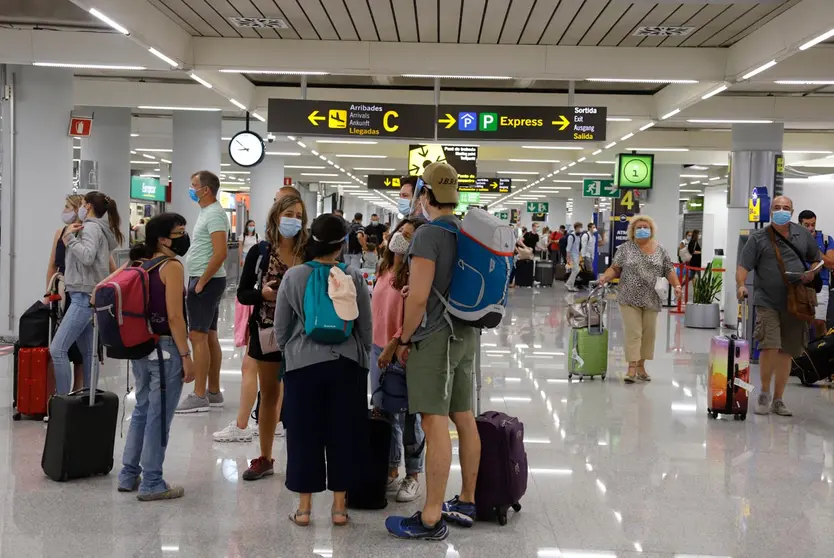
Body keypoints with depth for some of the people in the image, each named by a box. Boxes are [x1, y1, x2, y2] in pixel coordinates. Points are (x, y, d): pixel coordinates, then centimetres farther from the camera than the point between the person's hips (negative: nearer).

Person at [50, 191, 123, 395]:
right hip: (88, 296, 10)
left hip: (85, 296, -10)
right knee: (88, 352, 9)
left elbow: (87, 257, -25)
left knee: (57, 348, -14)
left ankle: (63, 398, -15)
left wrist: (70, 237, -14)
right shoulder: (99, 228, 19)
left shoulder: (91, 227, -9)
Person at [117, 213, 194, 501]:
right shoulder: (172, 266, -13)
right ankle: (152, 484, 8)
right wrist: (186, 355, -14)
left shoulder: (141, 265, 9)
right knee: (159, 417, 0)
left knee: (141, 410, 19)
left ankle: (129, 475, 27)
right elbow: (174, 317, -18)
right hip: (165, 348, -8)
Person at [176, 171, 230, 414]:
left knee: (198, 337, -10)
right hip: (204, 280, 10)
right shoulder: (207, 212, 16)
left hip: (207, 281, -10)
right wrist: (199, 282, 16)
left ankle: (199, 396, -7)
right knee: (210, 336, 11)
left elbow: (220, 253, -24)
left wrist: (200, 283, -20)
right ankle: (213, 392, 17)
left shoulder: (214, 214, -15)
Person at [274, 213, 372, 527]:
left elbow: (281, 328, 2)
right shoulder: (354, 278, -3)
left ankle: (304, 507, 13)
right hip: (346, 364, 1)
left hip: (303, 363, -1)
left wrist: (288, 352, 21)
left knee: (304, 433, 7)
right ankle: (339, 505, 15)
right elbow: (365, 327, 4)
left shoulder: (293, 277, -5)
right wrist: (362, 357, 20)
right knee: (343, 432, 8)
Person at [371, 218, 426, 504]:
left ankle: (412, 476, 15)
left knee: (407, 415, 2)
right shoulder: (385, 269, 9)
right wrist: (377, 346, 6)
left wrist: (392, 348, -17)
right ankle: (391, 471, 27)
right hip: (378, 348, 8)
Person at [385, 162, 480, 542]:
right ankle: (467, 503, 25)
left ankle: (431, 519, -3)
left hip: (434, 337, -9)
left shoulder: (428, 234, -15)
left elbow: (418, 297, -19)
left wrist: (404, 340, -7)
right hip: (465, 333, 9)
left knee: (435, 424, -7)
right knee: (464, 418, 14)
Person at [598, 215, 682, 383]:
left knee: (648, 333, 7)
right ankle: (632, 368, -8)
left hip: (651, 300, 3)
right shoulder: (625, 248, 1)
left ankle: (641, 366, 18)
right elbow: (615, 268, 1)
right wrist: (605, 277, -17)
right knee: (633, 333, -7)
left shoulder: (660, 250, 6)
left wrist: (676, 285, -10)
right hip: (630, 298, -3)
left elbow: (669, 270, 6)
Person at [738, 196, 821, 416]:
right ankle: (764, 393, 5)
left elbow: (818, 259, 19)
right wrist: (741, 285, -25)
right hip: (768, 302, -3)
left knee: (786, 353, 9)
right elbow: (743, 266, -6)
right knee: (770, 347, -17)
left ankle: (778, 400, 22)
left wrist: (812, 273, -2)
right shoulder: (758, 238, -1)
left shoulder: (803, 235, 8)